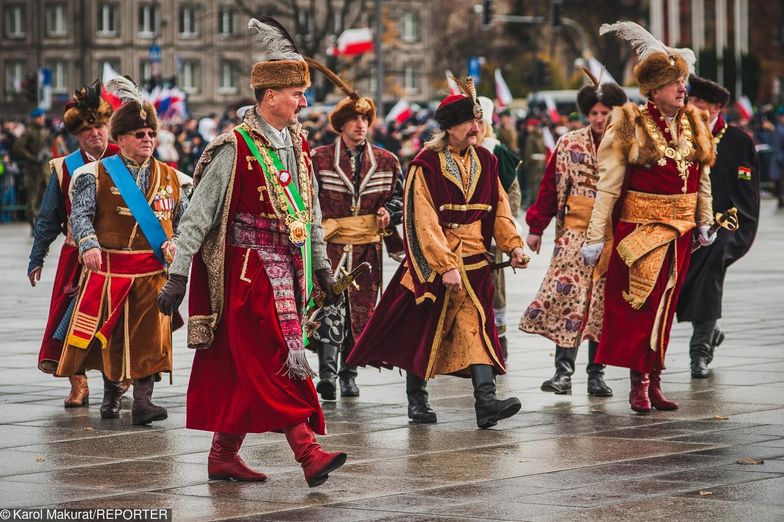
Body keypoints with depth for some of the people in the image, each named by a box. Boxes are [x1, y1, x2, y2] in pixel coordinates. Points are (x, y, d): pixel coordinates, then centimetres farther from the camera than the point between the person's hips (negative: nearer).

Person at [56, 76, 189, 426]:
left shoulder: (170, 178, 11)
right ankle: (111, 394, 24)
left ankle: (142, 401, -7)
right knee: (109, 332, 6)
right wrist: (89, 245, -21)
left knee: (149, 333, -7)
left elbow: (184, 221, 15)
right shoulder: (96, 174, 3)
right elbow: (80, 214, -4)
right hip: (109, 266, -1)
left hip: (152, 269, 1)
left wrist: (174, 245, -5)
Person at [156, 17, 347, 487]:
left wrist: (322, 268, 18)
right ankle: (309, 453, -14)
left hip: (285, 271, 7)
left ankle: (224, 455, 16)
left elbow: (311, 213, 20)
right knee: (280, 360, -11)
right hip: (249, 269, -7)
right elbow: (198, 216, -10)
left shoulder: (297, 144, 10)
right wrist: (178, 277, -12)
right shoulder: (235, 149, -12)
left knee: (243, 367, 10)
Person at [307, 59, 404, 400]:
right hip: (331, 245, -4)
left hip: (368, 248, 4)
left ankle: (348, 374, 22)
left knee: (361, 311, 9)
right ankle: (326, 374, -23)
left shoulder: (385, 161, 8)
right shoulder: (319, 160, 0)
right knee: (330, 309, -18)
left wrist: (389, 211, -1)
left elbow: (401, 195, 17)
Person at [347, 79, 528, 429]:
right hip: (432, 263, -4)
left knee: (477, 328, -8)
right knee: (423, 331, 7)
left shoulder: (484, 161, 7)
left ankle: (486, 402, -16)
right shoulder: (426, 164, -10)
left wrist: (513, 244, -2)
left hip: (475, 264, 4)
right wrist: (446, 265, -21)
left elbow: (499, 208, 12)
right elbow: (424, 221, -16)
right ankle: (416, 400, 23)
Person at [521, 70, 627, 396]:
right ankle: (563, 372, -8)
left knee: (603, 303, 4)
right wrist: (536, 228, 5)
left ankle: (596, 374, 12)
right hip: (575, 232, 0)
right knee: (567, 296, -11)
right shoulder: (569, 144, 4)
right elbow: (550, 187, 6)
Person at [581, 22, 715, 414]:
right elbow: (608, 186, -6)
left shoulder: (694, 125, 8)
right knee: (639, 305, -4)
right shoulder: (630, 127, -7)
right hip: (639, 229, -5)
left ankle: (654, 381, 15)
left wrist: (704, 222, 13)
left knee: (664, 308, 9)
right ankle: (638, 385, 2)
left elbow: (702, 179, 17)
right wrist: (595, 237, -9)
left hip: (679, 232, 5)